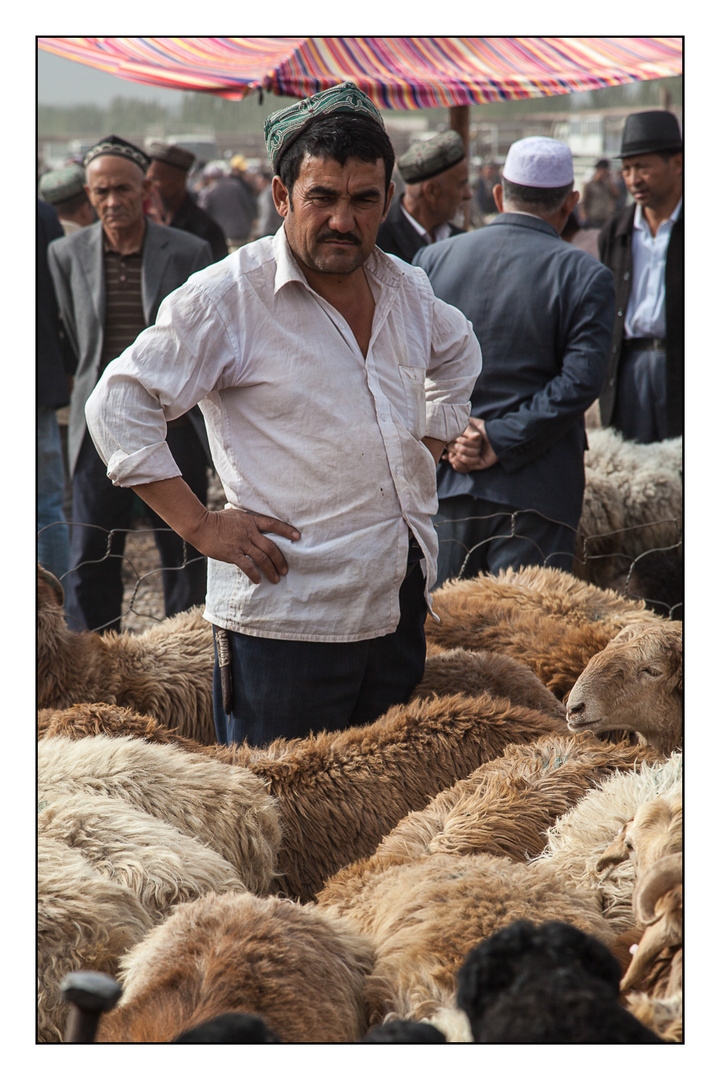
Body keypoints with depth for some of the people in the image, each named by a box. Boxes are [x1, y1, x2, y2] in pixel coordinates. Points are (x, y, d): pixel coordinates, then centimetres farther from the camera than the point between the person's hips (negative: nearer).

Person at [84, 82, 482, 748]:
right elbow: (118, 406, -10)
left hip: (403, 603, 7)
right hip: (286, 615, -6)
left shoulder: (406, 288, 10)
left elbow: (457, 354, 33)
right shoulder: (228, 295, -10)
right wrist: (201, 524, -14)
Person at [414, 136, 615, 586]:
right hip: (536, 490, -3)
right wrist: (501, 442, -11)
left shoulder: (432, 259, 7)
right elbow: (581, 380, -12)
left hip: (445, 481, 4)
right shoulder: (584, 275, -4)